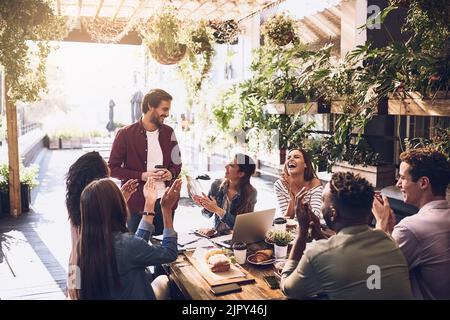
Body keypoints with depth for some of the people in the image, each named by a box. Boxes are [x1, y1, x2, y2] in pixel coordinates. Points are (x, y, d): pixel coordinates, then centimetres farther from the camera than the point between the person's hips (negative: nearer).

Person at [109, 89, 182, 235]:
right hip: (137, 203, -3)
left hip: (165, 201, 4)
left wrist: (171, 173, -6)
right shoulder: (125, 134, -6)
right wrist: (142, 176, -16)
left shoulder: (168, 133, 7)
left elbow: (177, 163, 17)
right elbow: (113, 168, -4)